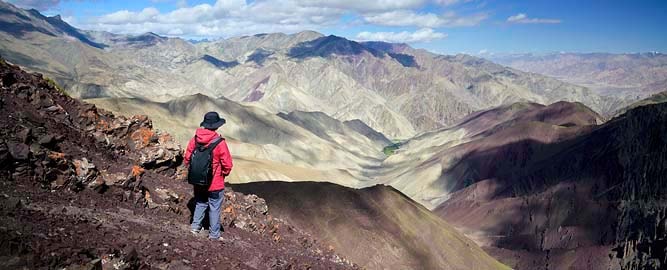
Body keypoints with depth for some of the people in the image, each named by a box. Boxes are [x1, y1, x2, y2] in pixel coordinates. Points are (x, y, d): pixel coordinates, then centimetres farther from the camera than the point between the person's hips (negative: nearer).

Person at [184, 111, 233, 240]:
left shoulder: (195, 139, -6)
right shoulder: (219, 142, -20)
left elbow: (187, 159, 3)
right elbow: (227, 164, -15)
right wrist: (223, 174, 5)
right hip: (215, 183, -4)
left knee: (200, 203, 26)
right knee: (214, 208, 10)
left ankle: (195, 225, 24)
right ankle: (214, 234, 18)